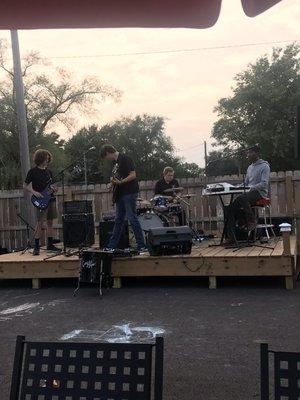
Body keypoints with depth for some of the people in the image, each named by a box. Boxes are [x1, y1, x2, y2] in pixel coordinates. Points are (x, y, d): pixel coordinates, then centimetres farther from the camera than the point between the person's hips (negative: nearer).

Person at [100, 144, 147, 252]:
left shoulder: (125, 159, -10)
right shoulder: (115, 162, 17)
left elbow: (133, 175, -17)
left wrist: (120, 182, -25)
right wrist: (113, 182, 7)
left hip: (129, 193, -9)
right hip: (120, 194, 9)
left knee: (132, 218, -9)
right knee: (118, 221, 12)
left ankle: (141, 246, -4)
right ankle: (111, 246, 18)